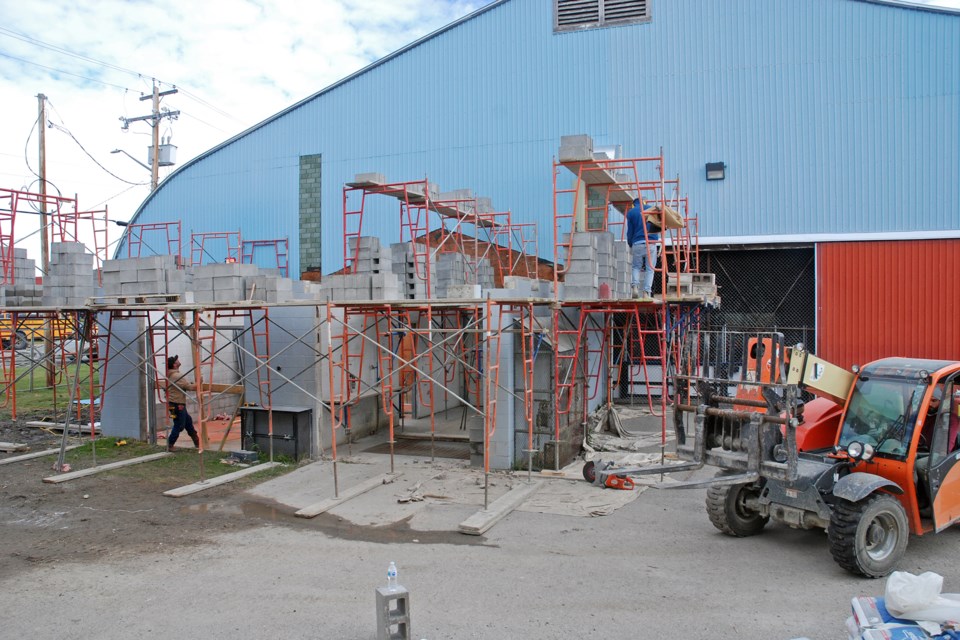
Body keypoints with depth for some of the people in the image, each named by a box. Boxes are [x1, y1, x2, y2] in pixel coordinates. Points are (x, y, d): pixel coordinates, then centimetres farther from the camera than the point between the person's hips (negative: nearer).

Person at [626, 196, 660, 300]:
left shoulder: (630, 213, 9)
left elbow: (630, 231, 9)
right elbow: (658, 227, 15)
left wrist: (630, 244, 23)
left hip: (637, 243, 0)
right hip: (651, 243, 0)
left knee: (636, 266, 15)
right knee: (650, 268, 2)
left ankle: (635, 285, -8)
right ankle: (647, 292, -6)